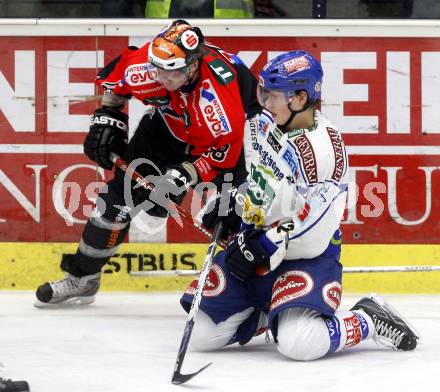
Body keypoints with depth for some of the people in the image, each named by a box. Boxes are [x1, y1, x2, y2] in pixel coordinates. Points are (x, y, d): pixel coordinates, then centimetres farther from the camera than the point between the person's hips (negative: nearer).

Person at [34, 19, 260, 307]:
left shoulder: (220, 94, -41)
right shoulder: (146, 64, -28)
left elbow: (225, 149, -32)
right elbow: (117, 73, -4)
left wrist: (186, 175, -37)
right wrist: (108, 117, -5)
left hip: (234, 131, -4)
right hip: (170, 123, 4)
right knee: (122, 192, 0)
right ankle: (82, 277, 11)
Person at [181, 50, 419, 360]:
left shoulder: (325, 149, -24)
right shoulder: (267, 123, 0)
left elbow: (313, 230, -25)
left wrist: (268, 246, -24)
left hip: (306, 254, -7)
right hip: (254, 243, 7)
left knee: (299, 343, -30)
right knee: (202, 334, -2)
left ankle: (369, 321, -1)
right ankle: (266, 312, 25)